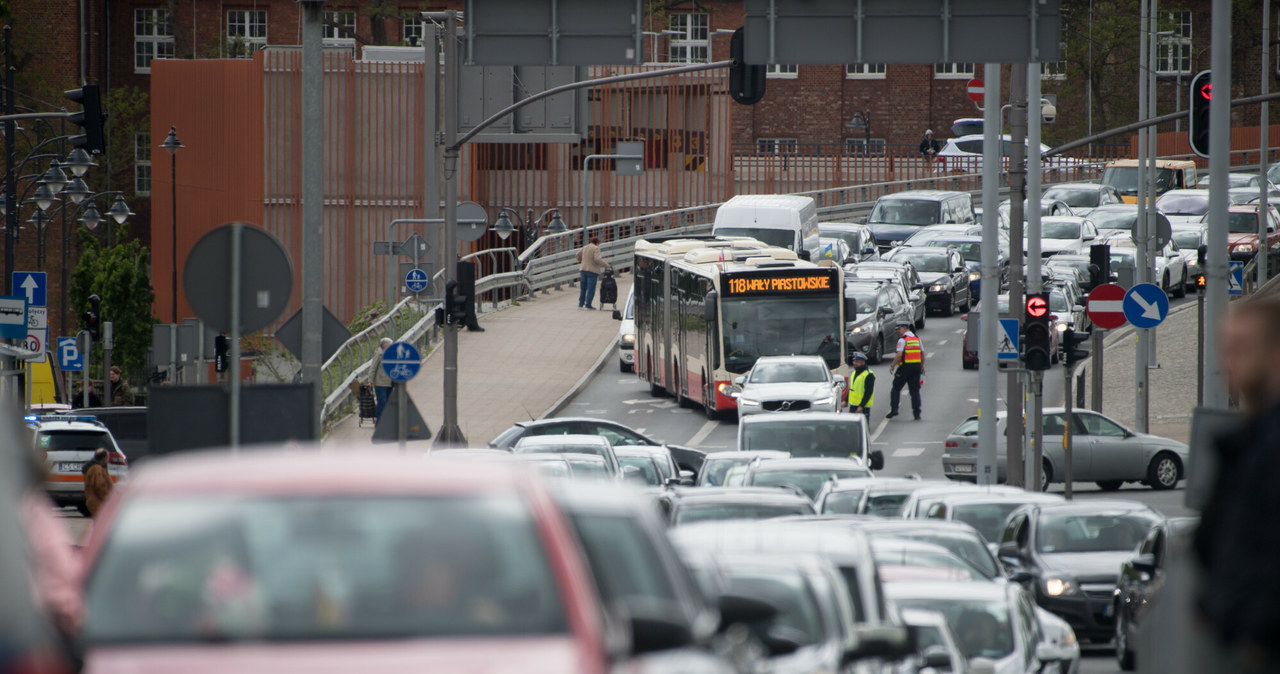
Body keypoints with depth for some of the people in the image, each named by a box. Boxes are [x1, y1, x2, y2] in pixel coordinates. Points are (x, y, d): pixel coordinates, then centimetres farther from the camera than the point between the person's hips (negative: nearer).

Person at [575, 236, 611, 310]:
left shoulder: (585, 248, 10)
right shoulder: (596, 248, -10)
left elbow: (578, 254, 25)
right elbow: (597, 259, -22)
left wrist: (580, 261, 46)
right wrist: (607, 265, -17)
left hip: (583, 270, 6)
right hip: (592, 270, -6)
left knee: (583, 288, 13)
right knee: (591, 289, -2)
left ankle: (581, 304, 15)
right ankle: (588, 305, -3)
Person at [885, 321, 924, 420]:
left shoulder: (902, 339, -9)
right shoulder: (917, 339, 12)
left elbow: (899, 354, -16)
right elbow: (922, 354, 15)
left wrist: (892, 366, -8)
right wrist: (922, 366, 22)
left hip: (905, 366, -6)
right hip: (917, 366, 6)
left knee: (896, 388, 6)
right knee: (915, 390, 7)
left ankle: (894, 409, -3)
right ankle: (917, 413, 3)